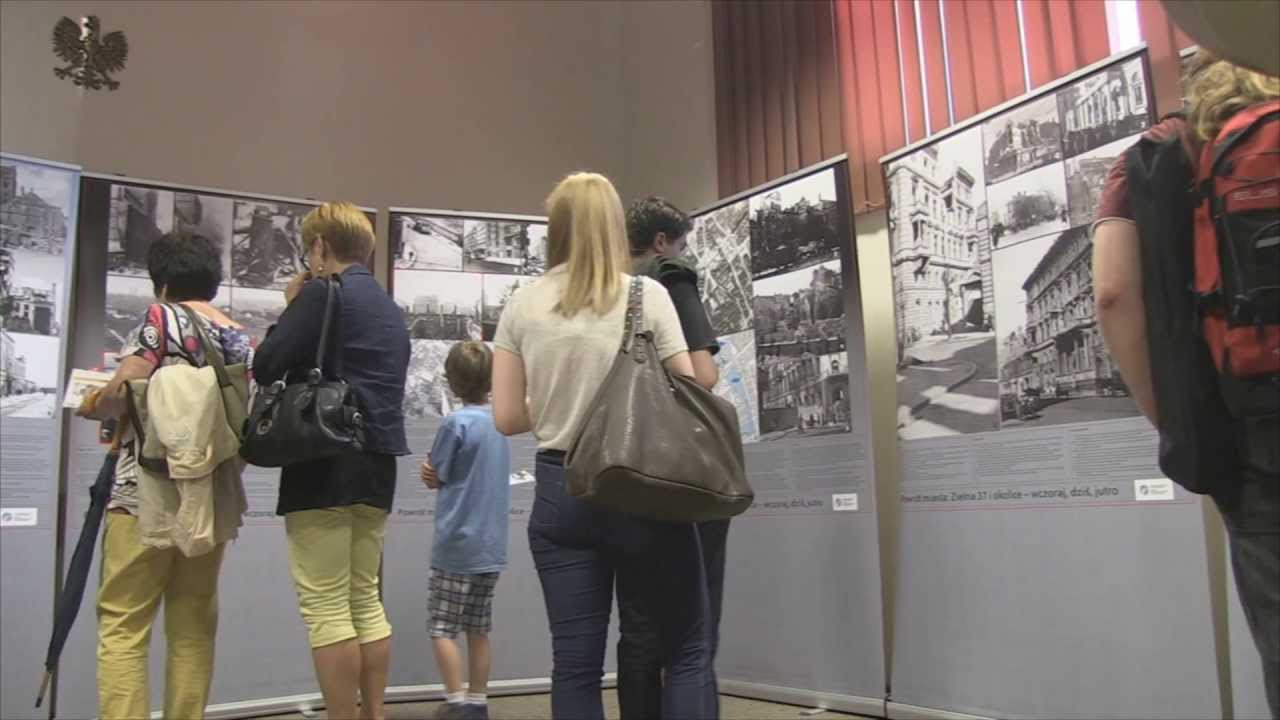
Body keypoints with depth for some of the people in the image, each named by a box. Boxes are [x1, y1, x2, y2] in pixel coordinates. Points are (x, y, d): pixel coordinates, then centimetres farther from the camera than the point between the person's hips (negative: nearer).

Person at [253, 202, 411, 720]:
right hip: (378, 463, 8)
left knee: (325, 608, -2)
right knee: (365, 600, 14)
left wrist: (291, 308, 5)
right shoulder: (389, 308, 17)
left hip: (326, 465, -8)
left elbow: (266, 368, -10)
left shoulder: (322, 293, -7)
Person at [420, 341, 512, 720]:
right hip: (492, 544, 6)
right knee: (479, 629, 13)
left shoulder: (456, 424, -15)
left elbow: (433, 477, -6)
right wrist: (441, 475, 2)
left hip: (456, 544, -6)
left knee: (442, 628, 4)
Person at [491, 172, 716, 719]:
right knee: (688, 651, 11)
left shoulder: (522, 305, 3)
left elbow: (507, 418, 4)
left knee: (575, 664, 8)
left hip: (560, 491, 3)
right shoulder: (648, 296, -5)